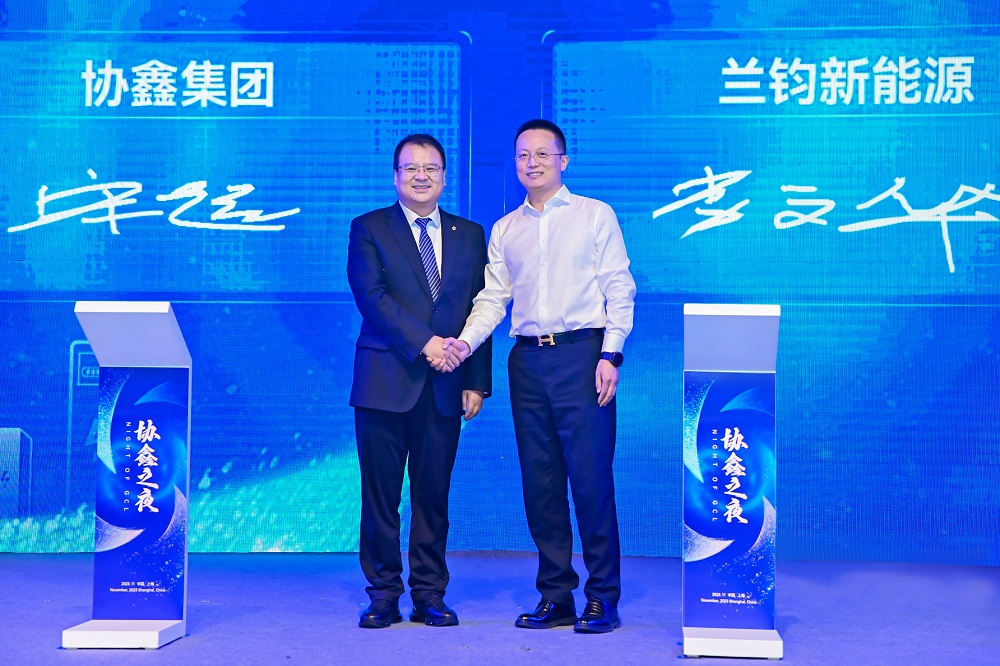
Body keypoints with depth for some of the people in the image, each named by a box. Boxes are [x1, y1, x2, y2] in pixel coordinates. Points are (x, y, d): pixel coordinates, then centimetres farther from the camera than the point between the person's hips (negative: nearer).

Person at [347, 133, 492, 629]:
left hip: (445, 386, 2)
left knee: (434, 495, 6)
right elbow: (372, 298, -8)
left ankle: (429, 595, 15)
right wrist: (423, 342, -18)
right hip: (385, 381, -2)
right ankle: (383, 595, 12)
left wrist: (477, 381, 4)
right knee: (380, 495, 1)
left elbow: (479, 311, 11)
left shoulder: (469, 235, 14)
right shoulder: (368, 229, 5)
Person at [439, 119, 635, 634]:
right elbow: (494, 297, 11)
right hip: (527, 359, 4)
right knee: (539, 481, 5)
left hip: (582, 353, -4)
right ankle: (555, 596, 14)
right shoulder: (504, 230, 17)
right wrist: (466, 341, -7)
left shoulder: (596, 215, 6)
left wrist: (610, 355, -9)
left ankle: (602, 598, 4)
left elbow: (620, 290, 1)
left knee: (591, 476, -6)